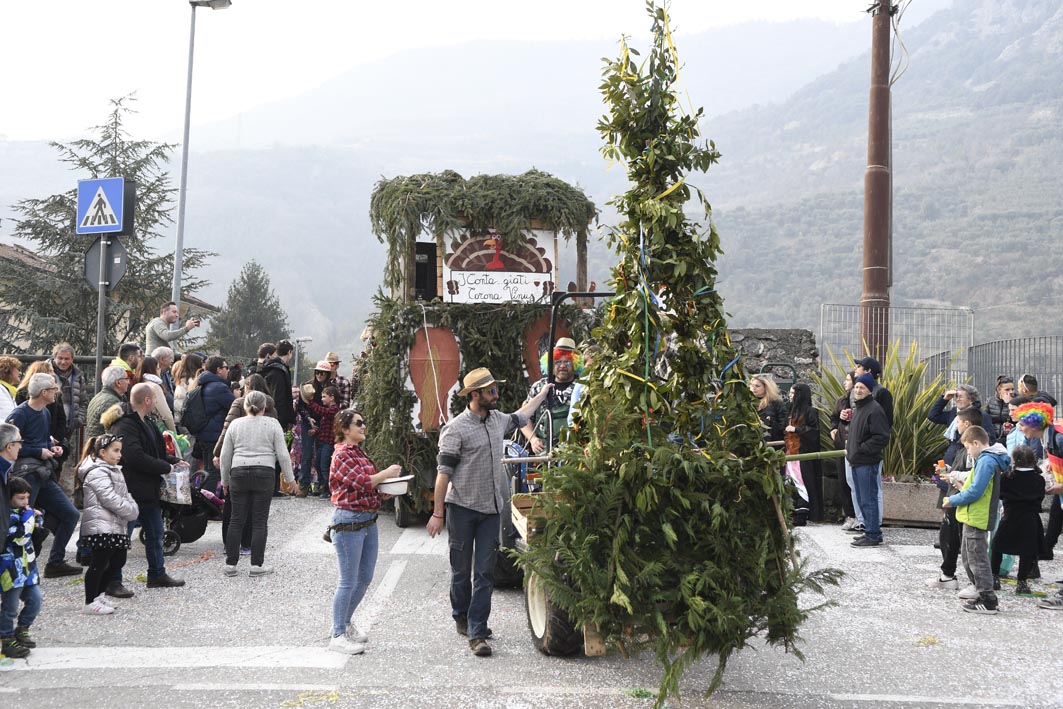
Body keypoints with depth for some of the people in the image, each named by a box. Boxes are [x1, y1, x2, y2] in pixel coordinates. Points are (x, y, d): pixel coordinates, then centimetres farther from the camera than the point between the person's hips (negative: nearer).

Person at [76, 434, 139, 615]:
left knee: (117, 561, 12)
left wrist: (133, 508, 2)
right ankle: (90, 603, 3)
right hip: (101, 526, -10)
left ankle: (97, 596, 24)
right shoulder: (97, 473, -13)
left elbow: (125, 495, 21)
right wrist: (132, 511, -14)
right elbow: (111, 499, -21)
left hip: (115, 525, 10)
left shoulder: (113, 471, 20)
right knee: (99, 563, -6)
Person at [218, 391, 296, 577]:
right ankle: (257, 565, 3)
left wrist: (225, 480, 20)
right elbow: (282, 454, -1)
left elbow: (225, 455, 10)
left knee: (237, 520, 8)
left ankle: (230, 564, 10)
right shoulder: (272, 424, 2)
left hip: (239, 473, 2)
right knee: (259, 521, 2)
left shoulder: (235, 424, 8)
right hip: (264, 474, -2)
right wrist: (289, 478, 9)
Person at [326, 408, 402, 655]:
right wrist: (387, 473, -8)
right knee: (348, 581, -3)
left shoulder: (359, 453, 16)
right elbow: (361, 482, -20)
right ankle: (338, 636, 6)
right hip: (349, 521, -9)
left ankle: (346, 623, 31)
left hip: (369, 521, 9)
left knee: (365, 578, 14)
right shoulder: (342, 454, -12)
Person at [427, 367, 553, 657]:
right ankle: (462, 618, 29)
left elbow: (520, 416, 32)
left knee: (485, 571, -1)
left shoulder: (497, 420, 8)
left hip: (491, 508, 5)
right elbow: (444, 472, -12)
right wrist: (438, 513, -14)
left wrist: (544, 392, 40)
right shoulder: (456, 428, -12)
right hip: (462, 508, -5)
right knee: (462, 570, 9)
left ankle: (477, 633, 1)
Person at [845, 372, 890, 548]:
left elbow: (882, 437, -20)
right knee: (861, 500, 16)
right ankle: (871, 531, 26)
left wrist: (862, 449, -18)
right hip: (856, 461, 10)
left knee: (868, 500, -6)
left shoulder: (874, 409, -14)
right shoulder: (857, 407, 17)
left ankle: (873, 535, 0)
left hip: (868, 462, -10)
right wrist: (849, 445, 14)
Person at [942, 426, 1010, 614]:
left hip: (976, 519, -10)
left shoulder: (986, 461, -18)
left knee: (977, 560, -4)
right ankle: (983, 594, 25)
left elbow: (975, 492, -22)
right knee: (969, 560, 18)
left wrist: (953, 500, -12)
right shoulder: (991, 459, 14)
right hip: (975, 518, 10)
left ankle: (988, 601, 1)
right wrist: (964, 488, 12)